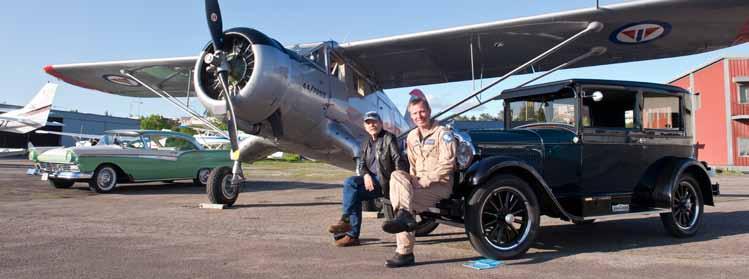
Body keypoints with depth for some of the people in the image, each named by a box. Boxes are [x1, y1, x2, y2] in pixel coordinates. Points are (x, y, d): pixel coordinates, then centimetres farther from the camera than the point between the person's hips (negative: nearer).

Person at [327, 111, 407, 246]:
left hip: (385, 181, -6)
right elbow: (361, 164, 11)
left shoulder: (389, 138, -1)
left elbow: (398, 160, -11)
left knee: (350, 184, -23)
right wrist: (366, 175, -12)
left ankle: (345, 220, -16)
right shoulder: (366, 143, 19)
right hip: (371, 179, 6)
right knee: (354, 194, -20)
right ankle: (352, 235, -14)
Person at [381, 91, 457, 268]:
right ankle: (404, 216, -24)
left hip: (440, 185, -6)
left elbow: (447, 163, -15)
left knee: (400, 198, -27)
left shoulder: (443, 133, -6)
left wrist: (426, 180, -18)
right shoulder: (412, 137, 15)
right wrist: (412, 181, 3)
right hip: (418, 182, 6)